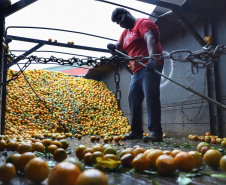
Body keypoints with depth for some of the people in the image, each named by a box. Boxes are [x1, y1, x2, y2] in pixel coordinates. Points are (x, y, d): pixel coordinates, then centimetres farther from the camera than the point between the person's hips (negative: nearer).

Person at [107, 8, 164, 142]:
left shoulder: (143, 23, -4)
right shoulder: (126, 32, 24)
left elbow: (150, 39, -22)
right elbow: (118, 47, 25)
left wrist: (151, 57, -39)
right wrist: (112, 47, 0)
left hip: (149, 67, -9)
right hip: (137, 71, 9)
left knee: (151, 97, -17)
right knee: (133, 100, 7)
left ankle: (156, 132, -15)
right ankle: (136, 131, 15)